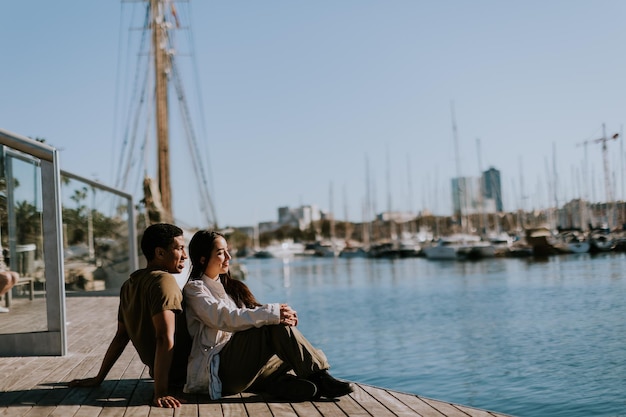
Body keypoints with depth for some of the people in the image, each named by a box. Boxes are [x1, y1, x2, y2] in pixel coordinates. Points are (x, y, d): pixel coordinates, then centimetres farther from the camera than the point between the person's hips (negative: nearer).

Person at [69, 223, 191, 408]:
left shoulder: (129, 285, 7)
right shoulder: (164, 280, -20)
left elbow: (121, 337, 12)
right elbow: (165, 338, -28)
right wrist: (160, 392, -31)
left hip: (160, 371, 9)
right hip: (179, 373, -9)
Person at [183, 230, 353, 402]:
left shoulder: (230, 286, 24)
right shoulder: (194, 288, 0)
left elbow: (253, 313, 12)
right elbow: (224, 318, -17)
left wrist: (283, 314, -10)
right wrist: (272, 313, -25)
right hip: (217, 367, -8)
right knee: (276, 326, -25)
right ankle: (319, 378, -25)